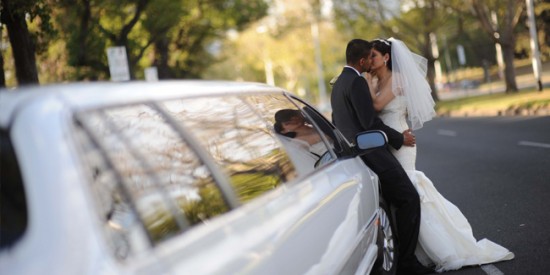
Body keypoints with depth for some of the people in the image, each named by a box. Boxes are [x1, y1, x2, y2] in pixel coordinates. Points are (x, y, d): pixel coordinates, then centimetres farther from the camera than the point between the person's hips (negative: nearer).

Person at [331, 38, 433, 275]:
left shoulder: (338, 83, 18)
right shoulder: (356, 81, -13)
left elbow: (337, 123, 26)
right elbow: (370, 122, -18)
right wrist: (399, 138, -7)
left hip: (356, 156, 10)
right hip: (372, 155, -10)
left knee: (398, 203, 16)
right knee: (409, 199, -7)